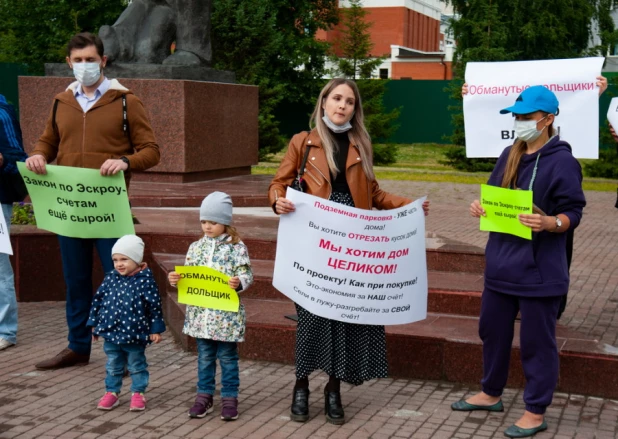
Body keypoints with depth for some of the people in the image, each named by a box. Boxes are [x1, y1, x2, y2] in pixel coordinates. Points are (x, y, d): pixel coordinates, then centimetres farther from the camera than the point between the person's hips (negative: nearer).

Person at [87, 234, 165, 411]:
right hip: (111, 333, 4)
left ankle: (138, 393, 24)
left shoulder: (145, 280, -13)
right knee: (113, 366, 16)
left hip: (135, 334, -4)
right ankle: (111, 393, 28)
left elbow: (154, 306, -9)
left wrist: (155, 330, -8)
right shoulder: (111, 278, -1)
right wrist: (95, 324, 10)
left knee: (137, 366, 12)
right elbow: (98, 300, 8)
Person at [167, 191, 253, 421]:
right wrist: (176, 279, -9)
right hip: (201, 312, 4)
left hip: (226, 313, -4)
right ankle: (204, 395, 23)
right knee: (205, 356, 13)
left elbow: (246, 274, -10)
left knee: (227, 357, 7)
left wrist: (239, 283, -30)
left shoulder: (237, 247, -6)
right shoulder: (196, 247, 6)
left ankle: (230, 398, 17)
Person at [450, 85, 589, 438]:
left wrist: (550, 223, -31)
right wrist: (481, 207, -5)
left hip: (539, 269, -8)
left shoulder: (562, 161, -12)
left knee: (537, 341, 3)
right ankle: (491, 394, 37)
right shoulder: (511, 155, 9)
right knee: (493, 330, 18)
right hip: (501, 263, 8)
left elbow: (573, 213, -12)